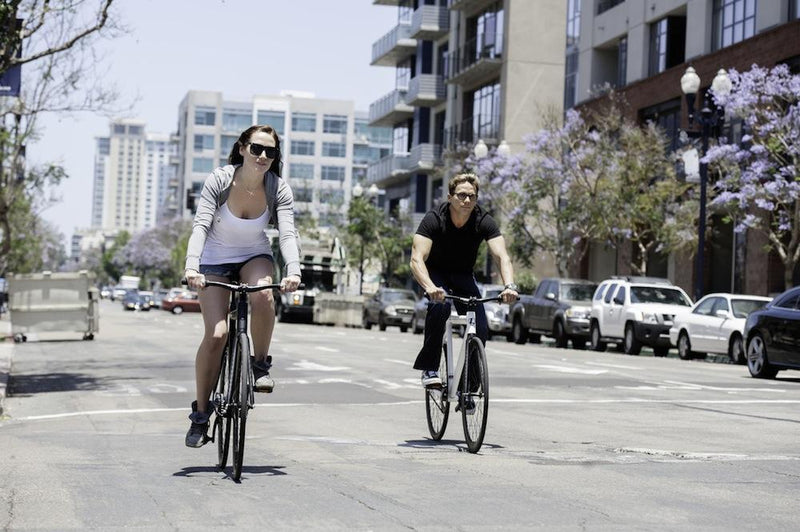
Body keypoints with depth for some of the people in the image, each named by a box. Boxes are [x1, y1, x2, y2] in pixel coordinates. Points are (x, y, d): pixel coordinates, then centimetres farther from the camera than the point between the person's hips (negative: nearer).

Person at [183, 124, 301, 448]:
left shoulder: (278, 189, -15)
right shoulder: (219, 180, -20)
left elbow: (287, 232, -25)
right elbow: (200, 224, -28)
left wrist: (293, 270, -44)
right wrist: (191, 266, -44)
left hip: (254, 257, 1)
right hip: (216, 260, -1)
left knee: (263, 296, -34)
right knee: (216, 334, -16)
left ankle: (261, 364, -10)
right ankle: (200, 414, -2)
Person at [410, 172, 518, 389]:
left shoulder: (484, 221, -21)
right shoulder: (434, 219, -27)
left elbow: (502, 257, -31)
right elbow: (417, 259, -37)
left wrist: (509, 286, -51)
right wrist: (430, 287, -56)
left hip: (463, 275, 3)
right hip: (435, 272, -3)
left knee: (481, 328, -16)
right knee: (440, 305, -35)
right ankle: (429, 368, -24)